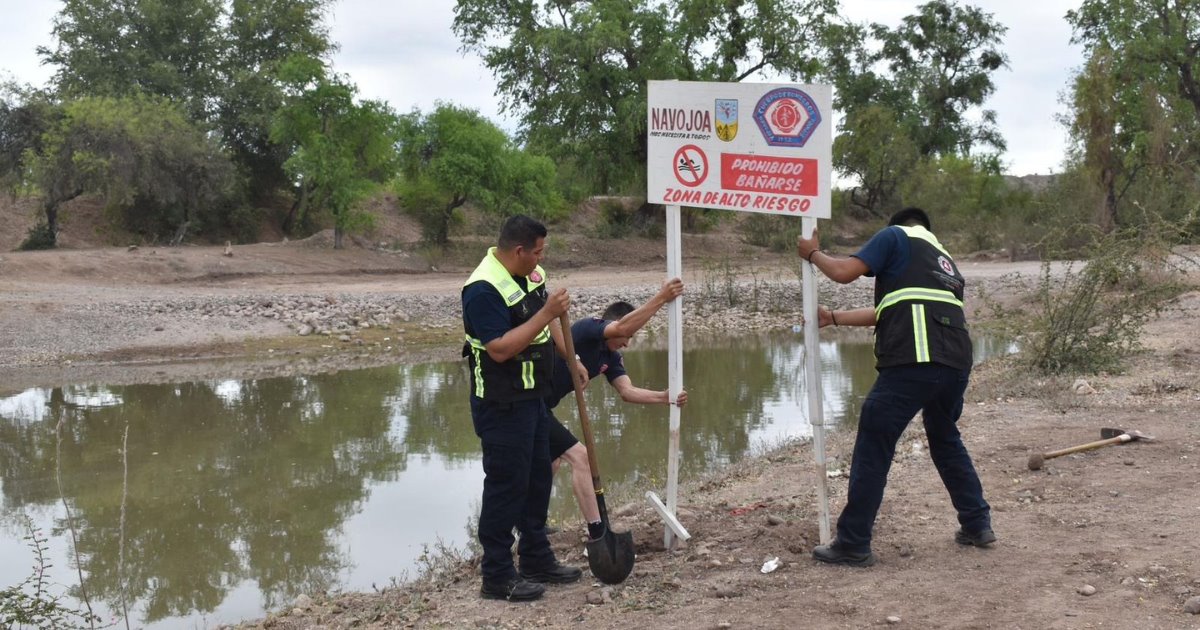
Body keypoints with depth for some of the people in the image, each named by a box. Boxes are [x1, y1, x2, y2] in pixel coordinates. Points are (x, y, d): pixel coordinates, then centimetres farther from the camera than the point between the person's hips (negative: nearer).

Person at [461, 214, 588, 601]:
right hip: (501, 405, -10)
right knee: (506, 484, -3)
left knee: (537, 478, 17)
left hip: (531, 397, 10)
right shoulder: (484, 289, -23)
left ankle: (537, 561, 31)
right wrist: (547, 312, -28)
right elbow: (500, 349, -29)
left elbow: (548, 323, 22)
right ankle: (497, 577, 8)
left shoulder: (532, 275, 6)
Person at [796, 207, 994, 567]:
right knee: (946, 441, 28)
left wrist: (812, 254, 21)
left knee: (873, 447, 1)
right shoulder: (944, 260, 32)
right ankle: (977, 525, 32)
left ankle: (853, 545, 4)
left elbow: (843, 272, 1)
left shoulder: (896, 236, 11)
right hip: (957, 364, 7)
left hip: (914, 362, -7)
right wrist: (833, 318, 39)